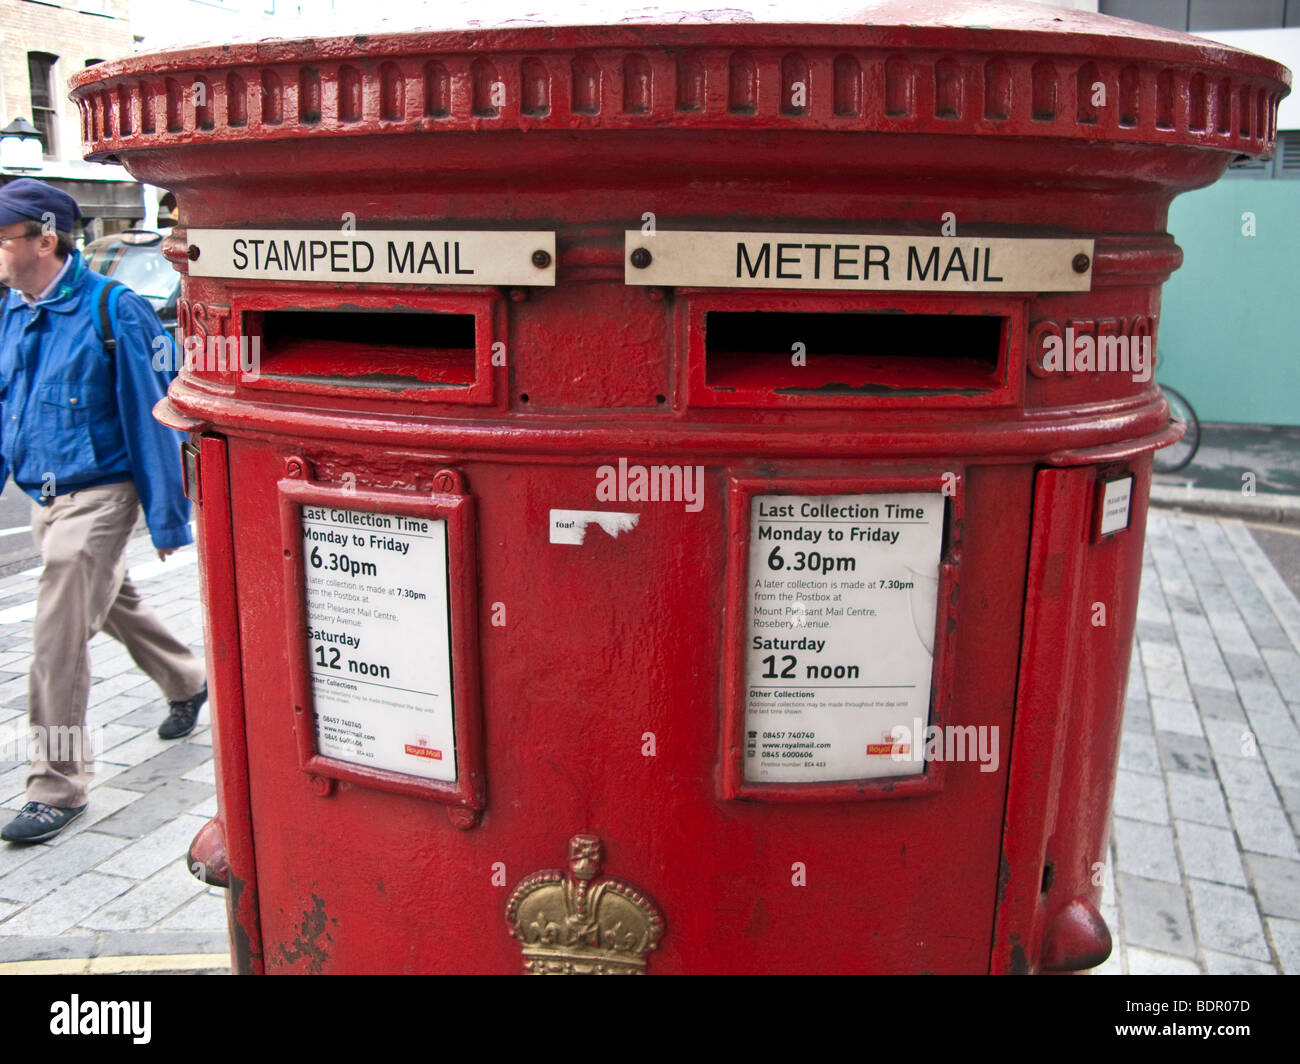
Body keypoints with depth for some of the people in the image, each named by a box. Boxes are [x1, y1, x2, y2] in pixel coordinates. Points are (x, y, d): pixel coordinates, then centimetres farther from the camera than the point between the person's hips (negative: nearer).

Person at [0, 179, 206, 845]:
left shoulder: (112, 312, -16)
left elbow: (150, 418, -14)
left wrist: (167, 519, -13)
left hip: (97, 497, -8)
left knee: (57, 641, -6)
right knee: (115, 606, 23)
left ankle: (58, 786, 7)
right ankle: (186, 684, 47)